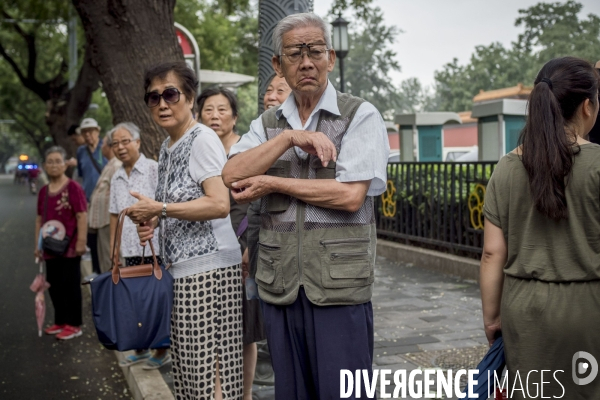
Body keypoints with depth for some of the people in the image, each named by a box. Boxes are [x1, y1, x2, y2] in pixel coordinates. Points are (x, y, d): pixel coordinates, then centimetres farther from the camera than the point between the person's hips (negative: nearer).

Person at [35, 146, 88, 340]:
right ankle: (60, 322, 26)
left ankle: (74, 325, 11)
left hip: (69, 247, -7)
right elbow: (39, 219, 17)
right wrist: (37, 244, 15)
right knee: (54, 285, 13)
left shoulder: (73, 188, -10)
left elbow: (82, 216, -13)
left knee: (71, 285, 1)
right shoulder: (43, 191, 12)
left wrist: (81, 241, -17)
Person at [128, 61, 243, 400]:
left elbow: (219, 204, -22)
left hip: (209, 267, -9)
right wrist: (152, 223, 7)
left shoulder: (203, 138, -11)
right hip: (183, 268, 9)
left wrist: (158, 208, -17)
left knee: (208, 364, -5)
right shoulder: (168, 146, 15)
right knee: (189, 365, 13)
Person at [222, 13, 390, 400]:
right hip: (279, 284, 5)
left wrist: (270, 183, -8)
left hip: (339, 285, -4)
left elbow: (351, 195, -14)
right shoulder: (267, 124, 12)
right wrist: (290, 137, -14)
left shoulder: (361, 116, -2)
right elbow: (232, 175, -4)